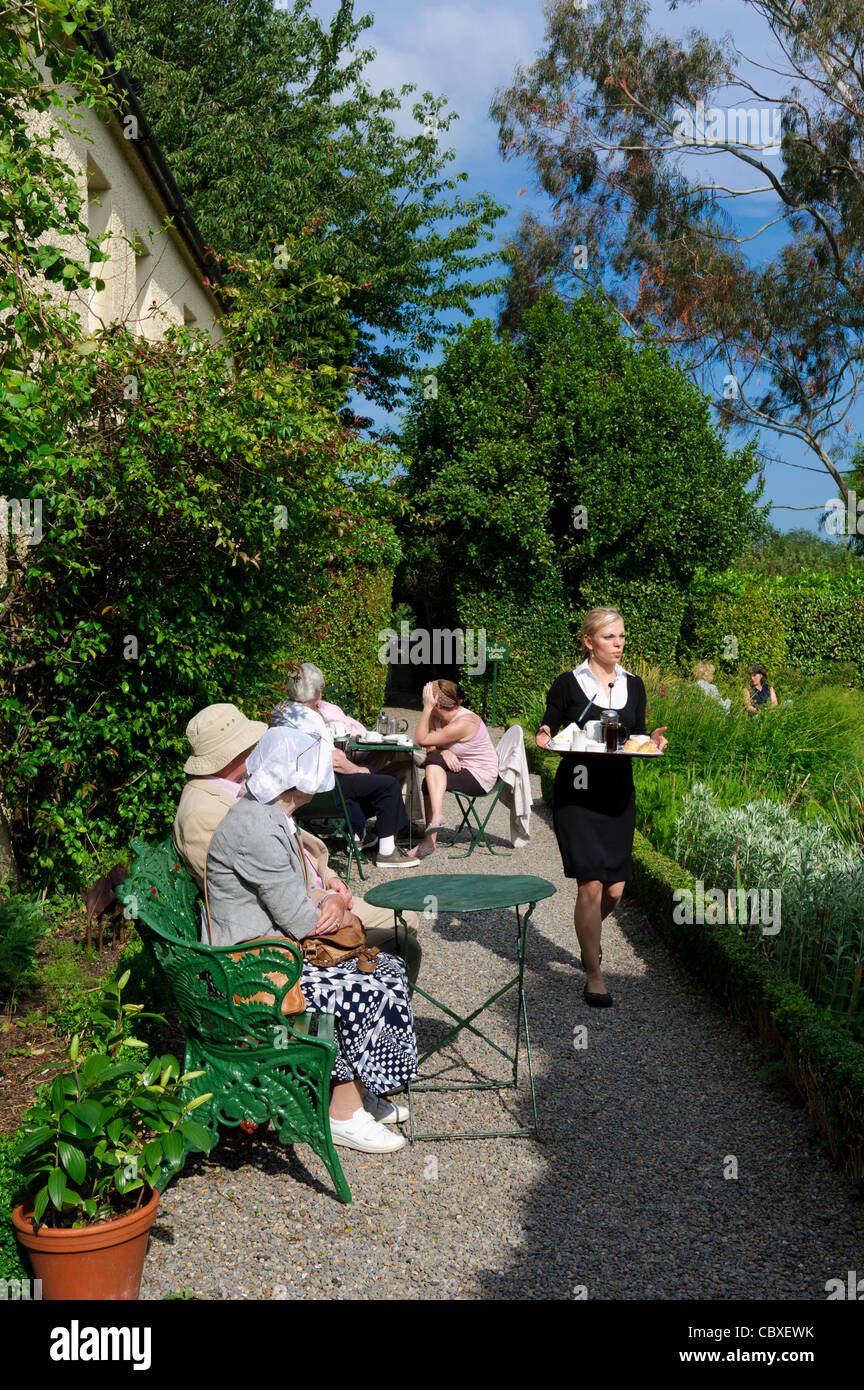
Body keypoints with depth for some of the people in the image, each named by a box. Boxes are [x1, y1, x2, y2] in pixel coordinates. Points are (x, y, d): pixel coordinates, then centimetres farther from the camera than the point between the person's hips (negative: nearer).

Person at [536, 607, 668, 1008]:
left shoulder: (633, 685, 12)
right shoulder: (568, 684, -1)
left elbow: (638, 736, 16)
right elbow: (548, 731, 5)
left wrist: (653, 741, -4)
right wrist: (544, 738, -16)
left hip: (618, 793, 4)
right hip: (576, 793, -4)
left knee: (614, 890, 7)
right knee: (591, 887, -10)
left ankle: (589, 934, 41)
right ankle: (594, 976, 7)